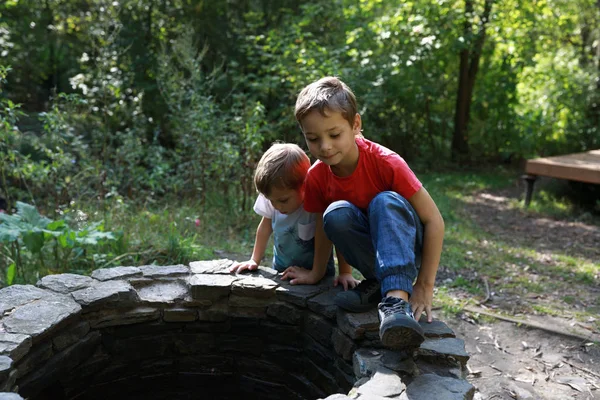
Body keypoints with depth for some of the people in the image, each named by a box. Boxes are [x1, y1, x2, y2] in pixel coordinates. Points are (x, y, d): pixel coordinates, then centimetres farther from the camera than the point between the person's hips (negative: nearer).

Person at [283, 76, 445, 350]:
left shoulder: (386, 162, -25)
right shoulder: (316, 177, -13)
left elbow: (434, 221, -22)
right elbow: (323, 226, 1)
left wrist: (424, 286, -24)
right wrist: (316, 273, 8)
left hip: (406, 245, -3)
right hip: (370, 250, 3)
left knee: (385, 201, -34)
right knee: (336, 214, -28)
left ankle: (396, 297, -43)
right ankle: (378, 283, -17)